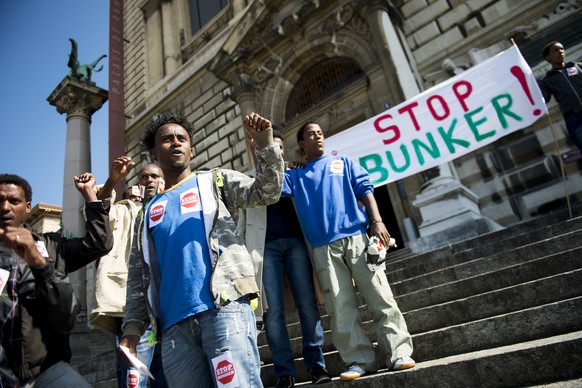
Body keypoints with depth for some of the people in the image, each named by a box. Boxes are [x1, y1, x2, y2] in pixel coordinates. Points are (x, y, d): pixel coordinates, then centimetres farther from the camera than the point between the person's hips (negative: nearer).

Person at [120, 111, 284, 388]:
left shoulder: (216, 181, 15)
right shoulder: (149, 212, 23)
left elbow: (267, 192, 0)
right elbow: (138, 274, 19)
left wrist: (265, 143, -14)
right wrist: (133, 325, 7)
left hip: (224, 306, -4)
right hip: (174, 325, 4)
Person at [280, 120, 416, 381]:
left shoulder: (343, 162, 19)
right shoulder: (295, 176, 20)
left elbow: (365, 190, 10)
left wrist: (377, 221, -5)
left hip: (356, 237, 0)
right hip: (324, 247, 1)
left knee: (380, 298, -4)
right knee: (340, 307, -2)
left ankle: (399, 354, 3)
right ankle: (360, 361, 6)